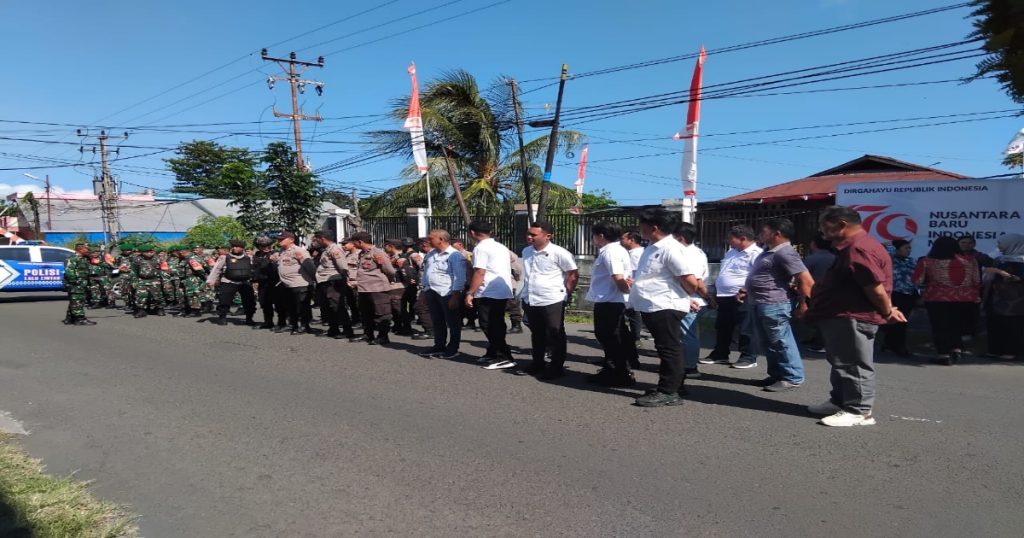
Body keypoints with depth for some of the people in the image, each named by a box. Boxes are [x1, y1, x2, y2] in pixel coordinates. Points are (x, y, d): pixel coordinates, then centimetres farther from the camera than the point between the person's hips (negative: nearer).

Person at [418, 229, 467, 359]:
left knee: (453, 322, 5)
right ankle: (439, 346, 26)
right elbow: (426, 272, 20)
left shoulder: (455, 255, -12)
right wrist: (423, 289, 16)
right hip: (431, 292, 8)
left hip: (448, 293, -8)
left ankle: (452, 349, 14)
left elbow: (459, 277, -16)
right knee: (437, 321, 15)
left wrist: (455, 295, -19)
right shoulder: (431, 254, 12)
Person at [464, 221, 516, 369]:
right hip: (503, 292, 9)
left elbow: (479, 273, -19)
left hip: (488, 293, -9)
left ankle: (504, 358, -6)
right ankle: (493, 354, 27)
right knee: (496, 325, 17)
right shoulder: (501, 247, 15)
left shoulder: (481, 248, -12)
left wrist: (470, 293, -17)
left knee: (489, 326, -4)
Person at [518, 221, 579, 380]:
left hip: (552, 301, -7)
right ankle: (537, 363, 33)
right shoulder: (526, 251, 7)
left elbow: (573, 274, -8)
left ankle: (557, 367, 15)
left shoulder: (559, 253, -14)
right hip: (530, 300, 7)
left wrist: (566, 293, -6)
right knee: (536, 334, 19)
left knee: (555, 335, 5)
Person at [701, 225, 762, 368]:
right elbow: (722, 272, 25)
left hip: (741, 298, -9)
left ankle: (748, 357, 9)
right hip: (724, 297, 9)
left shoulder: (755, 254, -13)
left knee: (745, 329, 0)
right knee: (722, 328, 15)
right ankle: (720, 355, 25)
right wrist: (716, 290, 19)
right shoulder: (731, 252, 18)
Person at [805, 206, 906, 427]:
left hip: (853, 319, -11)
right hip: (844, 317, 11)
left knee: (854, 365, -5)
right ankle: (840, 402, 28)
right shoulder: (854, 246, 16)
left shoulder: (858, 249, -22)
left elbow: (875, 286, -24)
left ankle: (859, 411, 1)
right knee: (843, 364, 18)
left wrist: (887, 312, -10)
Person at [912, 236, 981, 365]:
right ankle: (957, 348, 11)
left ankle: (944, 355, 6)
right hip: (966, 298, 3)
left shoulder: (927, 261, -6)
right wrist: (976, 296, 18)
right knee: (957, 324, 20)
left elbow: (918, 281, -5)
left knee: (940, 326, 6)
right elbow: (977, 281, 5)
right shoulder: (970, 260, 2)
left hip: (937, 298, -3)